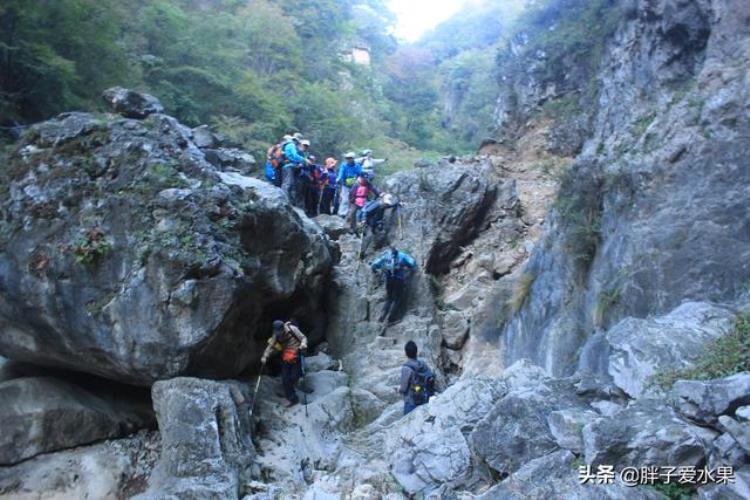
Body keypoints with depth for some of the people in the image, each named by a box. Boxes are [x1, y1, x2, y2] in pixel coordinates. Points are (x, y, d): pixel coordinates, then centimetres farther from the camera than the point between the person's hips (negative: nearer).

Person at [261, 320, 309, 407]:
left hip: (296, 357, -4)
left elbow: (303, 338, -11)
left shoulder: (292, 329, -15)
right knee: (285, 379, -2)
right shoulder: (276, 335, -3)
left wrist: (303, 344, -32)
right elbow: (271, 347, -3)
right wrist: (265, 356, -16)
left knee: (294, 378, -2)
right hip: (286, 359, 4)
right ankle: (292, 399, 9)